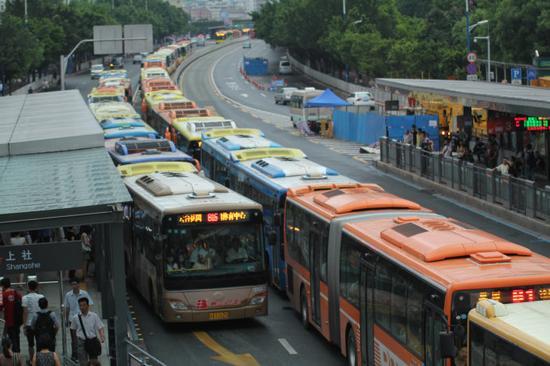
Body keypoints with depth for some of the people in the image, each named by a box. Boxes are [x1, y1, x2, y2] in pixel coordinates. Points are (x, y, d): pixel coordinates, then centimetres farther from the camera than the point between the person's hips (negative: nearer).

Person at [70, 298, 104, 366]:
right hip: (82, 342, -1)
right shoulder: (76, 318, -2)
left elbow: (100, 328, -5)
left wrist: (102, 337, -20)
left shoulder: (94, 316, -3)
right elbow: (73, 329, 13)